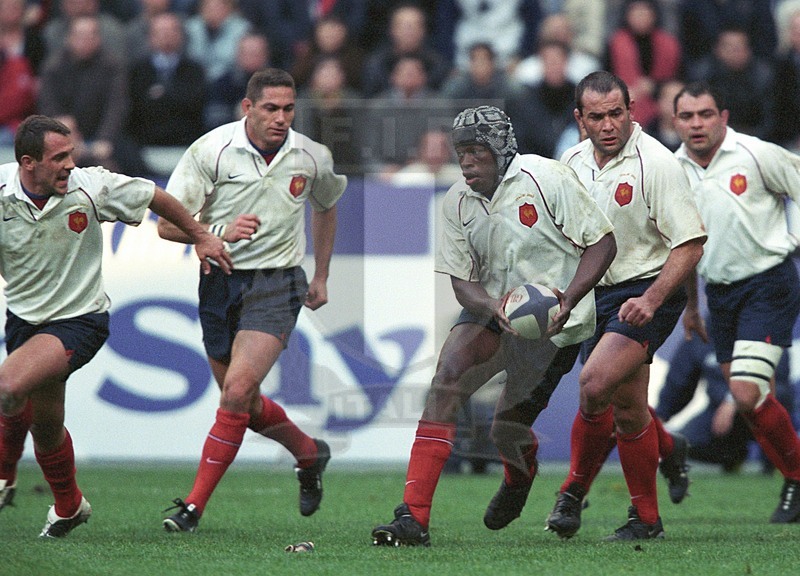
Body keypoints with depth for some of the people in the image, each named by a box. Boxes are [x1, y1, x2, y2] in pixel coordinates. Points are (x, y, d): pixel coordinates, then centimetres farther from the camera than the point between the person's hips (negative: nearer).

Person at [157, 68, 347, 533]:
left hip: (276, 284, -2)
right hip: (220, 283, 2)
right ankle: (310, 453, 41)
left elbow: (326, 206, 21)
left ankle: (196, 504, -14)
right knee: (243, 403, 12)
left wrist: (321, 277, 21)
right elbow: (168, 224, -9)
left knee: (237, 389, -19)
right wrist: (219, 231, -26)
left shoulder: (313, 157, -2)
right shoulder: (211, 150, -10)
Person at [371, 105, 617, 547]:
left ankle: (518, 478, 37)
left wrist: (567, 299, -23)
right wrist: (495, 307, -22)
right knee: (447, 379, -22)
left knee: (508, 430, -6)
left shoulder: (545, 179, -13)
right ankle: (413, 517, -24)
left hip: (551, 321, -4)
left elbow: (602, 242, -10)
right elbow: (462, 281, 1)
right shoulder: (458, 203, 1)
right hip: (491, 308, 4)